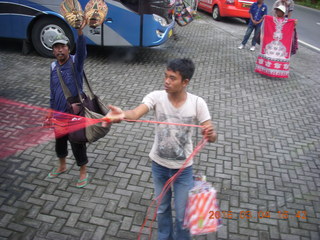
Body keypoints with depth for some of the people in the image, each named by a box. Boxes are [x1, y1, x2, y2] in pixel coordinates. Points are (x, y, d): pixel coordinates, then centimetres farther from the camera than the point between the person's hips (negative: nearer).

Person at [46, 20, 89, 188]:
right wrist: (51, 110, 16)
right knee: (60, 140, 22)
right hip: (59, 113, 6)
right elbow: (52, 90, 13)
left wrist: (80, 32, -52)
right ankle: (62, 166, 47)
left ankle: (83, 173, 26)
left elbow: (82, 52, -35)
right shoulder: (53, 67, 3)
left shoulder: (75, 62, -12)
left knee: (77, 143, 6)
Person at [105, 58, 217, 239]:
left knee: (182, 213, 14)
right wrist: (123, 115, -57)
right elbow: (136, 113, -34)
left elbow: (212, 136, -17)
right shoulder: (157, 97, -17)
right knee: (162, 207, 24)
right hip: (159, 165, 2)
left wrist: (210, 134, -41)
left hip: (183, 168, -1)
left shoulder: (197, 103, -17)